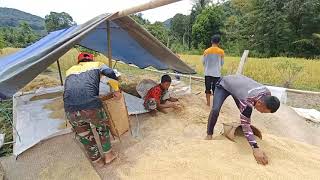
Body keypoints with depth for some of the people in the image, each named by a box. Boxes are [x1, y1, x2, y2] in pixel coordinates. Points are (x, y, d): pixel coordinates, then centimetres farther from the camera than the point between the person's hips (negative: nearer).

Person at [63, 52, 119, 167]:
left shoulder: (70, 70, 30)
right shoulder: (97, 64, 20)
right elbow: (111, 74, 1)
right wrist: (116, 91, 15)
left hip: (70, 110, 3)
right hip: (91, 106, -3)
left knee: (84, 136, 27)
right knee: (102, 127, 28)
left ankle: (97, 160, 46)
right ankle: (108, 155, 41)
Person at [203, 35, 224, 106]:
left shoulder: (206, 51, -3)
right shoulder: (221, 51, -6)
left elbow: (203, 62, 5)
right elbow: (222, 63, 4)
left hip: (208, 73, 1)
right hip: (217, 74, -1)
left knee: (208, 89, 12)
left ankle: (208, 103, 20)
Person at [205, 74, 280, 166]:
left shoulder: (268, 94, -19)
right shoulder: (247, 100, -42)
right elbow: (245, 124, -39)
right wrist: (255, 148, -42)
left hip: (237, 82, 7)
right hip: (224, 84, -7)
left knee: (245, 113, 1)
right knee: (215, 110, -22)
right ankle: (209, 134, -3)